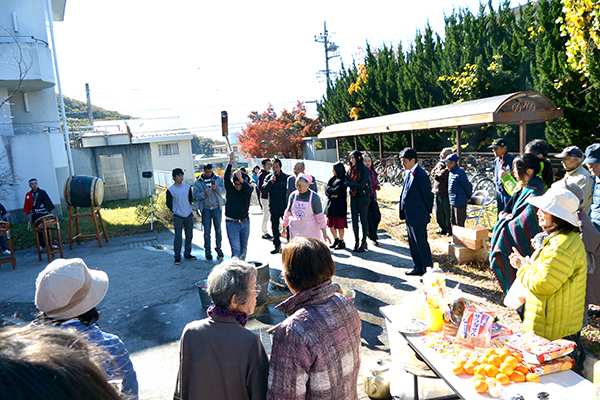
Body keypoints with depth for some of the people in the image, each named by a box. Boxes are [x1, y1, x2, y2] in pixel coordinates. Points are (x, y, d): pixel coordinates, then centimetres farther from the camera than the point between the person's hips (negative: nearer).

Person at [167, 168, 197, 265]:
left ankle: (187, 254, 25)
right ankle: (177, 257, 6)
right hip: (178, 217, -4)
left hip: (189, 216, 4)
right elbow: (169, 204, 1)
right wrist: (176, 212, 3)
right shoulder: (170, 190, -7)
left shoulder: (188, 187, 4)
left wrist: (188, 210, 11)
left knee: (189, 236, 10)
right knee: (178, 237, -3)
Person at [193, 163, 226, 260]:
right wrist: (204, 194, -19)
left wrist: (216, 188, -20)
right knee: (207, 231, 3)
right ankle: (207, 250, 13)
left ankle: (218, 248, 16)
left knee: (218, 229, 4)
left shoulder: (219, 179, 5)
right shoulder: (198, 182, 4)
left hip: (217, 208, 0)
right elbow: (196, 196, -2)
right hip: (205, 209, 0)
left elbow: (223, 191, -2)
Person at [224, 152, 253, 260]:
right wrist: (230, 161, -34)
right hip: (232, 223, -3)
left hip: (245, 222, 3)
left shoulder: (247, 190, -3)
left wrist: (241, 179, -47)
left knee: (244, 248, 15)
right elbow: (226, 177, -21)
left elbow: (248, 188, -26)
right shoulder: (230, 188, -5)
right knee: (236, 249, -9)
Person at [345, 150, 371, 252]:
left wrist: (352, 186, -6)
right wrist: (356, 184, -13)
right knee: (354, 220, 6)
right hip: (353, 198, 5)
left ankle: (364, 242, 12)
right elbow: (346, 182, 0)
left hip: (363, 197, -5)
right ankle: (356, 242, 16)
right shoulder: (350, 170, 10)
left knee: (363, 220, 2)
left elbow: (363, 184, -15)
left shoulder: (365, 169, -7)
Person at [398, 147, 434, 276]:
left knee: (421, 243, -1)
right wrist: (404, 212, 15)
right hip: (409, 216, 9)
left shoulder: (421, 175, -20)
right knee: (413, 243, 17)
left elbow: (427, 195, -14)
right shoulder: (407, 173, 8)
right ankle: (418, 268, 30)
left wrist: (427, 212, -3)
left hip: (418, 217, -9)